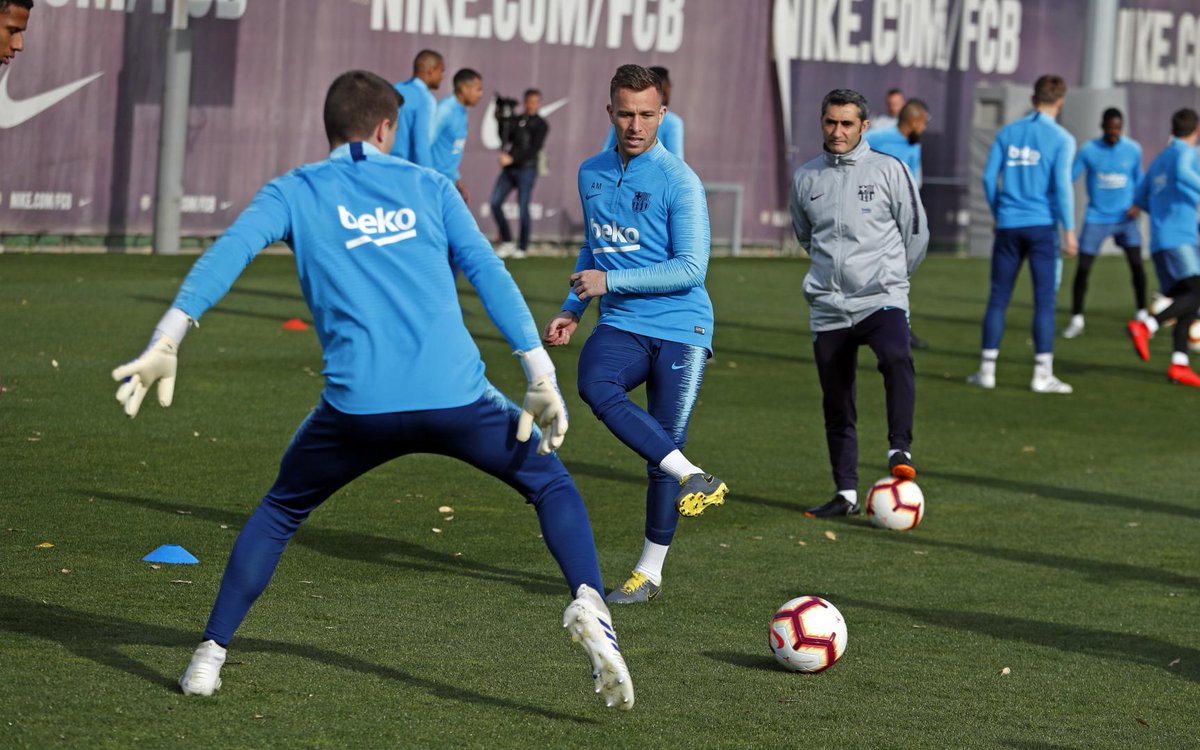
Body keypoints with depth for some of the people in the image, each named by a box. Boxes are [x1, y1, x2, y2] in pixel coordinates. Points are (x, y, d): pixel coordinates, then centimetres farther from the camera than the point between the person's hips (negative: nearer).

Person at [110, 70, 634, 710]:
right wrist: (540, 375, 4)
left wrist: (166, 340, -9)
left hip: (357, 404, 0)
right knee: (550, 483, 21)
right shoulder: (428, 186, 18)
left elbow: (229, 252, -2)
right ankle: (588, 608, -4)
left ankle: (210, 656, 20)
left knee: (280, 511, 25)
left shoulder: (295, 191, 15)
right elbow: (489, 274, 8)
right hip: (456, 394, 0)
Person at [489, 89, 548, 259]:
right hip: (509, 169, 5)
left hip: (526, 170, -5)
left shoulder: (540, 125, 0)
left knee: (523, 208, -4)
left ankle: (522, 247, 7)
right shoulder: (516, 120, 14)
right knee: (495, 203, -3)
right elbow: (507, 138, 13)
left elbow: (534, 149, -9)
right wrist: (503, 152, -8)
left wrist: (512, 158, -15)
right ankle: (507, 241, 8)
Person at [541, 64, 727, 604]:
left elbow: (692, 268, -14)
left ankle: (651, 572, 11)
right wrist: (572, 309, 14)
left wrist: (611, 281, -17)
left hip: (680, 328, -4)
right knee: (593, 385, -30)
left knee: (664, 452, -4)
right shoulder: (591, 174, 10)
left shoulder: (678, 181, -9)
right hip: (621, 326, 4)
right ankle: (691, 478, -30)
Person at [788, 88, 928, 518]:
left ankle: (900, 450, -29)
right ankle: (846, 494, 16)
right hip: (827, 306, 4)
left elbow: (916, 232, 6)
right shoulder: (806, 177, 8)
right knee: (836, 405, 6)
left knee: (896, 358, -34)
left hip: (881, 300, -4)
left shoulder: (889, 169, -2)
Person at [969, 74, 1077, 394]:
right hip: (1043, 225, -3)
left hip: (1008, 226, 3)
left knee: (998, 298, 8)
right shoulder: (1061, 139, -3)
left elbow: (989, 177, 7)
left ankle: (987, 370, 8)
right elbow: (1062, 184, -11)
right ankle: (1042, 374, -3)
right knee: (1044, 300, -1)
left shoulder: (1007, 133, 8)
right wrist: (1069, 230, -7)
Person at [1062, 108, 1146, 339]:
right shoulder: (1088, 151, -7)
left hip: (1125, 217, 1)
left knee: (1136, 263, -13)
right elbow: (1068, 179, -4)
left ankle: (1142, 314, 5)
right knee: (1083, 268, -5)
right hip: (1096, 218, -1)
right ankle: (1076, 319, 11)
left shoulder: (1133, 150, -1)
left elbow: (1138, 180, 12)